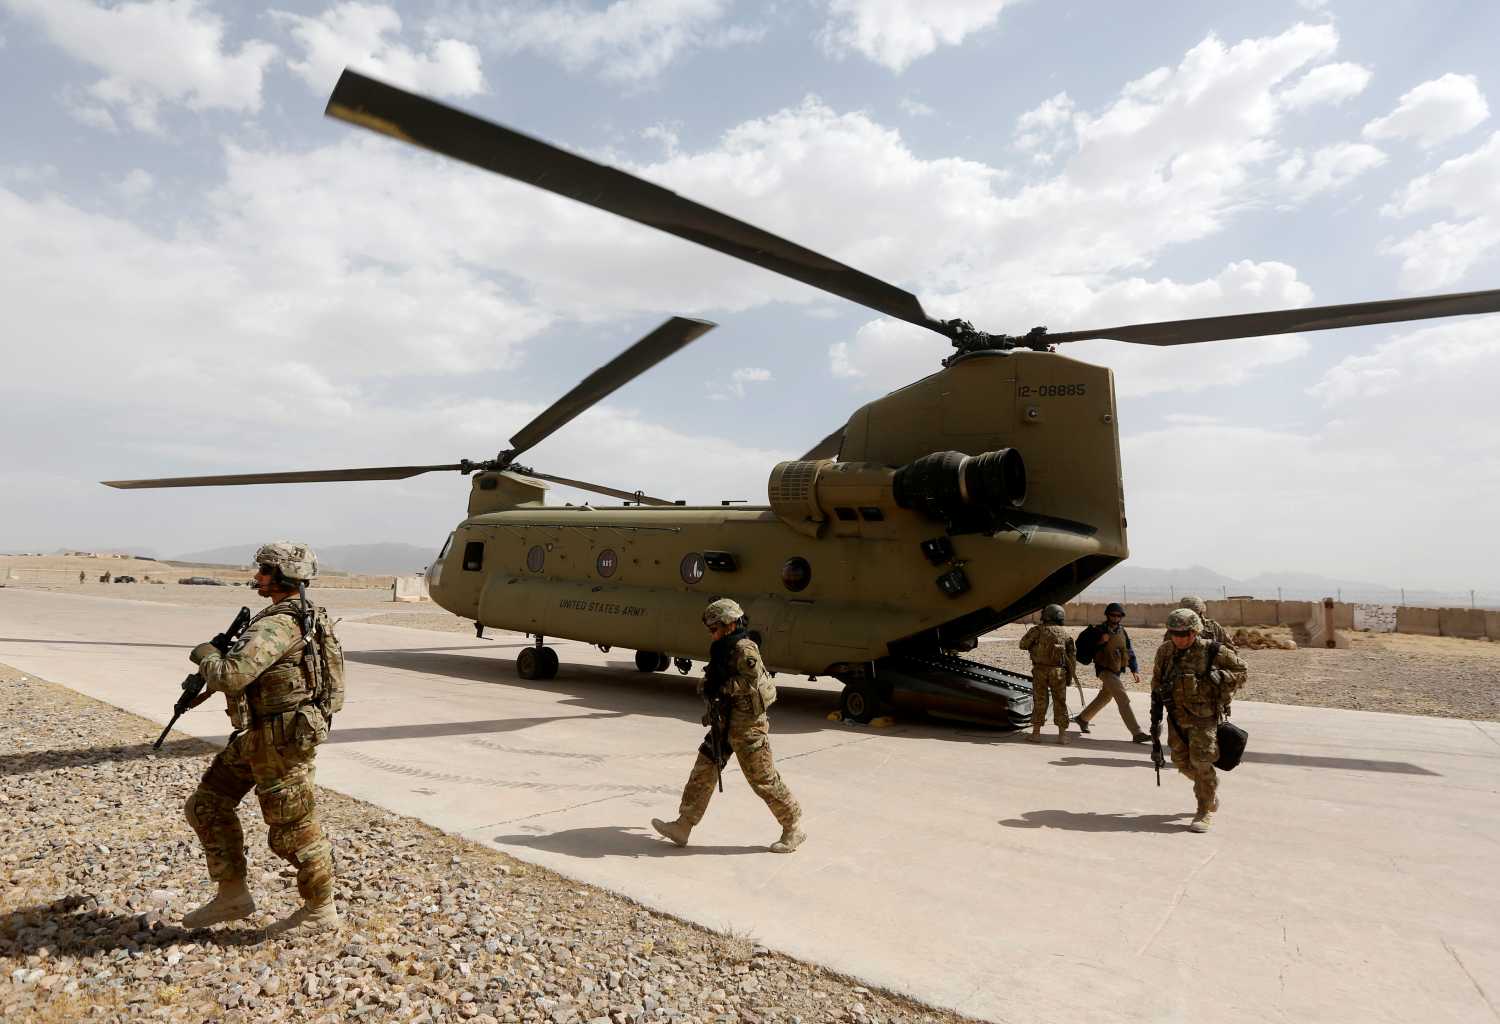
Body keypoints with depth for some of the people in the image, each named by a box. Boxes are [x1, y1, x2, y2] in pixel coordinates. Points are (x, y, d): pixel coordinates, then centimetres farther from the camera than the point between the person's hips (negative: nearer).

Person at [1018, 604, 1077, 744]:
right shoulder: (1064, 633, 7)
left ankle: (1036, 733, 7)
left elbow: (1023, 645, -2)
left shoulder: (1037, 630, -2)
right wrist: (1073, 672, 10)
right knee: (1060, 702, 9)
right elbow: (1072, 654, 5)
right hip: (1058, 671, 2)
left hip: (1040, 670, -2)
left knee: (1039, 701, 5)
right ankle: (1062, 734, 9)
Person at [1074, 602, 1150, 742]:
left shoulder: (1122, 631, 7)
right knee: (1123, 699, -15)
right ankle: (1137, 733, -16)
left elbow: (1130, 651, 9)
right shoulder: (1099, 630, -10)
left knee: (1104, 697, 20)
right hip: (1106, 670, -7)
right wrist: (1101, 642, -23)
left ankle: (1082, 718, 39)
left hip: (1118, 671, 7)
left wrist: (1135, 670, 1)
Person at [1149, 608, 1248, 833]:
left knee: (1201, 762, -9)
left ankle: (1205, 812, 8)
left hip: (1204, 717, -4)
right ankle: (1211, 784, 41)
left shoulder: (1213, 652, -11)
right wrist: (1155, 719, 9)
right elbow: (1157, 686, 10)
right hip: (1177, 717, 5)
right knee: (1182, 762, 11)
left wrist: (1221, 677, -19)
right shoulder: (1165, 652, 1)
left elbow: (1241, 672, 2)